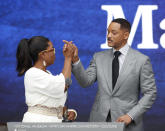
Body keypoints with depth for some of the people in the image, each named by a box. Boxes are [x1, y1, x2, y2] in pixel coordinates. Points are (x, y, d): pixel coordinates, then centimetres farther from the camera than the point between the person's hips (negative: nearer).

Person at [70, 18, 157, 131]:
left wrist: (131, 116, -12)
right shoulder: (99, 57, 7)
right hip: (99, 121, 2)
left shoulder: (142, 60, -3)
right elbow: (86, 81, -3)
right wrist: (75, 59, -17)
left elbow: (150, 93, -3)